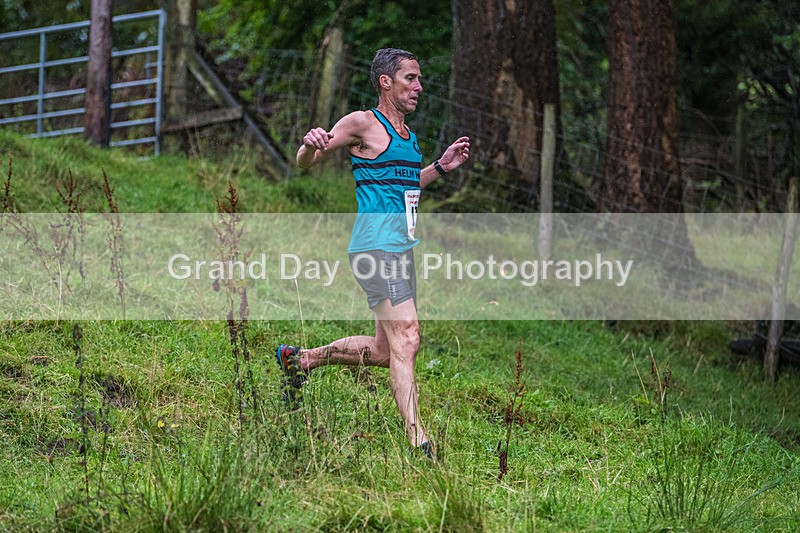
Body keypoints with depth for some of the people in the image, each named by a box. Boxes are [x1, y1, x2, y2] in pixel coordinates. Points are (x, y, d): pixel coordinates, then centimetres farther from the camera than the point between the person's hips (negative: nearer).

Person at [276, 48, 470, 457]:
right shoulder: (363, 123, -6)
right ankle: (418, 441, -20)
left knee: (385, 351, 13)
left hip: (401, 247, 9)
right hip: (376, 245, -9)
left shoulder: (405, 132, 19)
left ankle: (298, 359, 31)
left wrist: (441, 167, 22)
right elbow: (305, 163, -3)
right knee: (405, 340, -17)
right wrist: (310, 145, -25)